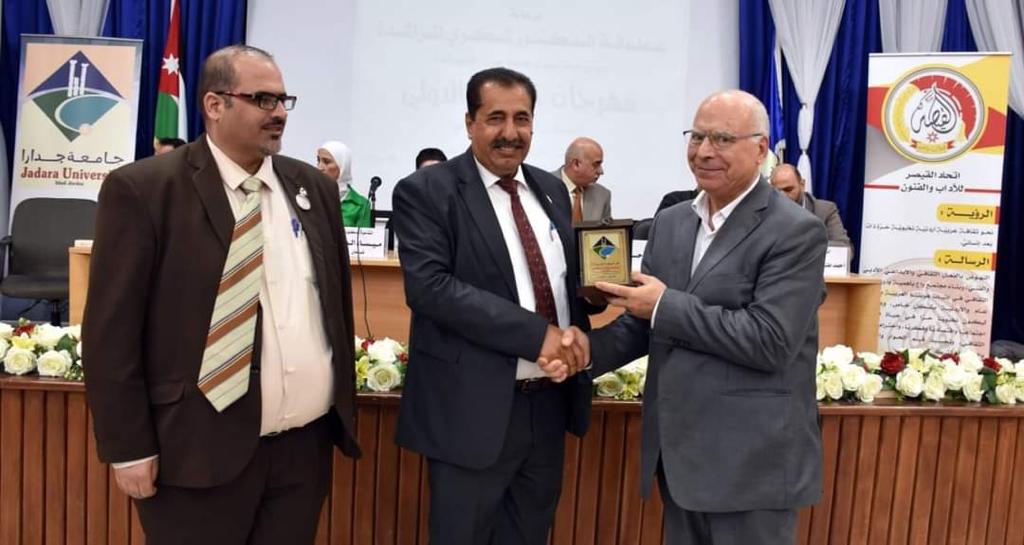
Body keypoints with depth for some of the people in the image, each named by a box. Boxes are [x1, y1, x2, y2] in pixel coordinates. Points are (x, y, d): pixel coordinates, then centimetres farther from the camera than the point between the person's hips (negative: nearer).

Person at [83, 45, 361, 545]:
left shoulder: (313, 187, 7)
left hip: (306, 445, 5)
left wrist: (343, 410, 12)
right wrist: (129, 447, -8)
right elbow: (112, 328, -7)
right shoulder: (142, 189, -7)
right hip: (199, 452, -4)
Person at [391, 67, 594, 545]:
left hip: (550, 403, 6)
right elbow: (428, 286, -20)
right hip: (476, 409, -5)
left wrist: (576, 335, -6)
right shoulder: (426, 192, -8)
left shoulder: (551, 190, 10)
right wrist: (536, 333, -23)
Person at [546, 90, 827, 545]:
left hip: (752, 462, -6)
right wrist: (591, 347, -9)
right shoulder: (669, 222, 8)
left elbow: (770, 342, -21)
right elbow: (645, 321, 10)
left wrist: (667, 305, -17)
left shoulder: (796, 232, -12)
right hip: (678, 452, 6)